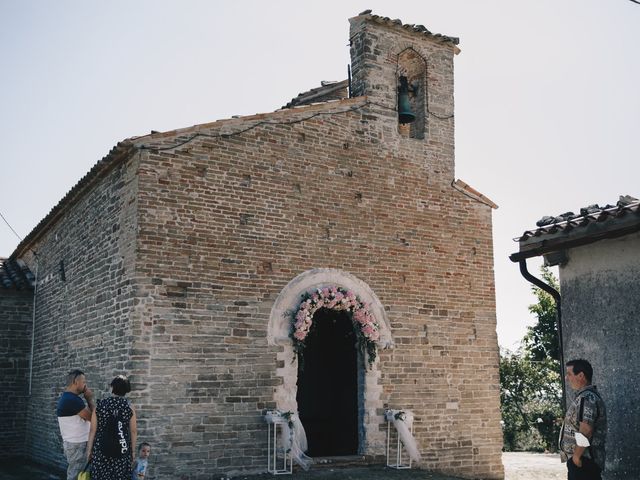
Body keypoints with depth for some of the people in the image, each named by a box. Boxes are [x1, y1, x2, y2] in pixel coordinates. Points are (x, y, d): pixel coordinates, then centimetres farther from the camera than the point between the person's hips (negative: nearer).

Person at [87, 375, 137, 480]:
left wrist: (89, 450, 7)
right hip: (122, 451, 0)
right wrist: (133, 451, 10)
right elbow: (133, 431, -1)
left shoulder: (100, 405, -4)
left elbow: (93, 430, -2)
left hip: (101, 449, 0)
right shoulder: (129, 407, -4)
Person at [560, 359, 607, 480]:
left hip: (582, 460, -10)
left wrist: (576, 456, -19)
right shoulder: (586, 396, 15)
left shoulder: (586, 398, -18)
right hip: (586, 459, 10)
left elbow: (585, 432, -25)